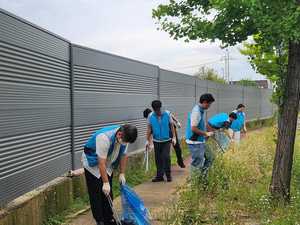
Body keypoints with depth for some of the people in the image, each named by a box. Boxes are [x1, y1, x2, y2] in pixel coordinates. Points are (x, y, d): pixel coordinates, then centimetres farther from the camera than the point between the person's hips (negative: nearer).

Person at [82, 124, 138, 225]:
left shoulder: (124, 137, -17)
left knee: (108, 193, 7)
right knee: (96, 194, -6)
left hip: (108, 164, 6)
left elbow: (123, 155, -1)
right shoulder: (104, 138, -39)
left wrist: (122, 174, 1)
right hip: (92, 164, -6)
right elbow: (101, 163, -34)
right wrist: (106, 183, -28)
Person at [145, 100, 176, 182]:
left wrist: (174, 137, -2)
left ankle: (168, 175, 4)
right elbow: (149, 128, 3)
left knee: (166, 156, -13)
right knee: (158, 159, 7)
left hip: (166, 140, -2)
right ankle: (159, 176, 18)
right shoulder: (150, 116, -3)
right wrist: (147, 140, 1)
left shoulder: (167, 114, -6)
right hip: (156, 141, 2)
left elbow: (171, 126, 1)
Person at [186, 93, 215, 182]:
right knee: (197, 165, 0)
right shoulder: (196, 112, -21)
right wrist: (206, 134, -15)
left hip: (201, 142, 10)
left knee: (211, 157, 19)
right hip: (195, 143, -10)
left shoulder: (200, 111, 11)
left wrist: (206, 134, 13)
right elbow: (193, 129, -25)